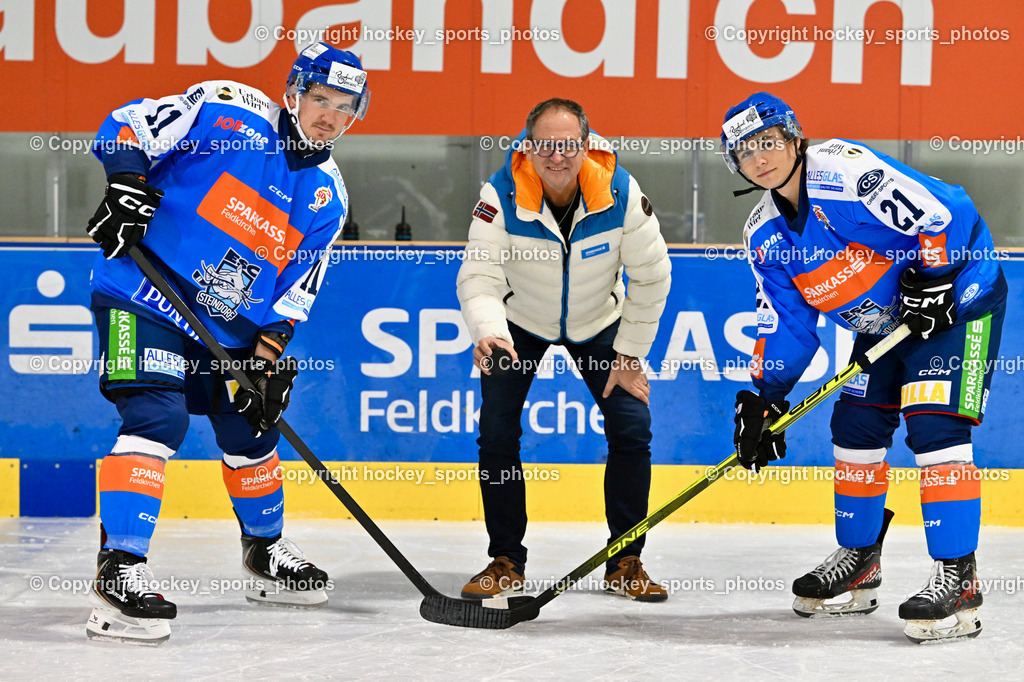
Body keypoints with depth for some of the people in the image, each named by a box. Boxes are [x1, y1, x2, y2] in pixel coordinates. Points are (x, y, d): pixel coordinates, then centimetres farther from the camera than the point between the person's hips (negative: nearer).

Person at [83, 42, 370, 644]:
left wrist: (267, 356, -5)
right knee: (157, 418, -23)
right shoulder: (226, 109, -11)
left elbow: (295, 289, 5)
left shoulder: (326, 195, 5)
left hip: (229, 323, 7)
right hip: (144, 293, -7)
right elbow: (129, 124, -12)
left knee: (250, 429, 15)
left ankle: (267, 550, 39)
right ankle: (120, 567, -24)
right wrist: (127, 188, -27)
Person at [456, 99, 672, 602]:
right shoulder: (502, 195, -30)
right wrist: (488, 332, -54)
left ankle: (625, 561, 6)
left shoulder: (621, 192, -26)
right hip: (520, 321, -1)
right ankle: (505, 561, 4)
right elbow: (480, 276, -34)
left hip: (599, 321, 1)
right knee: (497, 432, -11)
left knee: (632, 427, -8)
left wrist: (630, 354, -11)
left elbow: (650, 276, -15)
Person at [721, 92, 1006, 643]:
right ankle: (858, 564, 25)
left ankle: (957, 579, -17)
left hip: (959, 294, -9)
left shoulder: (844, 171, -25)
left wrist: (929, 284, -25)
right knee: (855, 428, 8)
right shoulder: (765, 236, 2)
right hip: (884, 323, 9)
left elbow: (943, 213, -28)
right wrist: (762, 399, -3)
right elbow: (787, 324, 6)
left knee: (933, 427, -19)